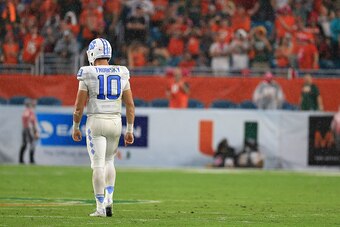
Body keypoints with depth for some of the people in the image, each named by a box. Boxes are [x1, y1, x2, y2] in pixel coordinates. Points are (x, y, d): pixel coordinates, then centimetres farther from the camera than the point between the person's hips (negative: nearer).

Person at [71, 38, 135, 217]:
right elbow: (130, 105, 4)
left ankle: (101, 207, -4)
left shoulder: (88, 75, -6)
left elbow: (79, 106, -4)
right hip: (115, 121, 4)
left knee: (98, 164, -2)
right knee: (109, 160, 22)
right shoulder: (121, 74, 4)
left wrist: (75, 127, 9)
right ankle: (109, 198, 9)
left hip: (96, 121, -3)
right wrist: (129, 130, 11)